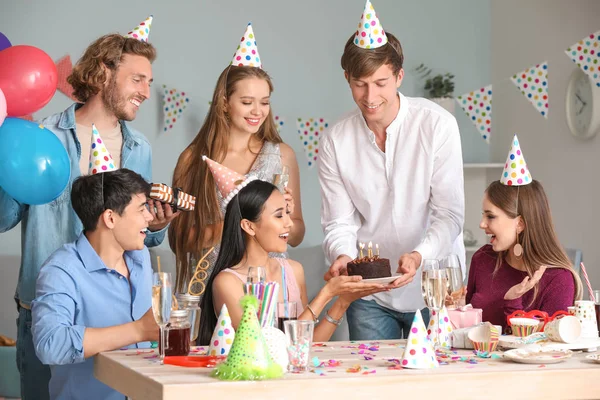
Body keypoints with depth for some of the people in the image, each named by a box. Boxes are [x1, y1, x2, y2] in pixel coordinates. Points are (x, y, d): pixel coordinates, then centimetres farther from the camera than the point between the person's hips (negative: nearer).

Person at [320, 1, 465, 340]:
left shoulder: (438, 124, -11)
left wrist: (418, 256, -30)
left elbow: (450, 214, -13)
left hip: (434, 289, -1)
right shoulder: (336, 140, -3)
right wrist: (342, 256, -24)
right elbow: (339, 222, -2)